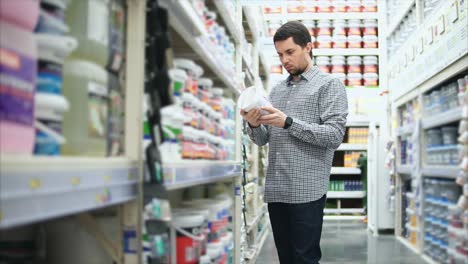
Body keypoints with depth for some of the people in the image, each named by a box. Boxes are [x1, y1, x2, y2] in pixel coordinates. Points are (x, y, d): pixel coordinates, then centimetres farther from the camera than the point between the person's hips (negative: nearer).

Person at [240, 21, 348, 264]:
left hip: (307, 190, -6)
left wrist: (288, 123, -16)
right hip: (275, 189, 6)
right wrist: (254, 125, -7)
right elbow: (263, 140, 15)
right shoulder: (276, 90, 18)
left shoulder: (329, 85, 1)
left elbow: (334, 136, -11)